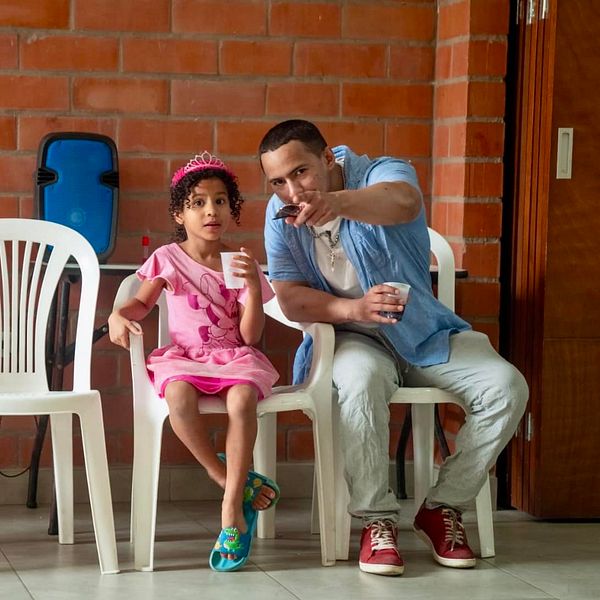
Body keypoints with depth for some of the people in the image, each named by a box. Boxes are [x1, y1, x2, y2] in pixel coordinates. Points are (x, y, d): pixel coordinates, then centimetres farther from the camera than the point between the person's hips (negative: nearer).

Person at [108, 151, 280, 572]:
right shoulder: (169, 258, 5)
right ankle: (233, 481, -18)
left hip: (234, 357, 0)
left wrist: (253, 284, -15)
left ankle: (232, 510, -29)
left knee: (242, 397, -36)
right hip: (184, 358, 0)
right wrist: (119, 315, -5)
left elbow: (250, 336, -2)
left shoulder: (242, 264, 4)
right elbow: (142, 302, 18)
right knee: (179, 395, -37)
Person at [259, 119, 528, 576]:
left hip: (425, 331, 0)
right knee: (359, 381, -36)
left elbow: (402, 202, -41)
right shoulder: (281, 214, -4)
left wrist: (338, 201, -64)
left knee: (507, 387, -21)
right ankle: (378, 520, -23)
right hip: (354, 336, 0)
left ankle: (443, 508, -5)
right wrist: (355, 308, -29)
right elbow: (290, 298, -8)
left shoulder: (382, 174, -15)